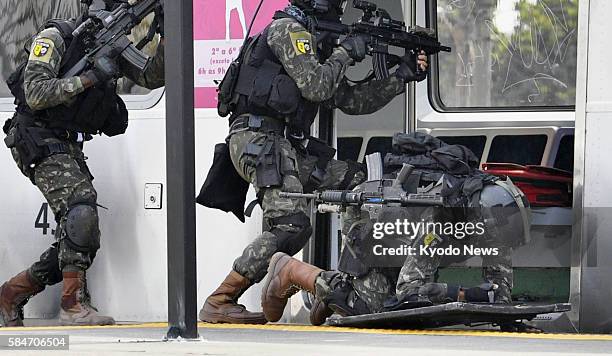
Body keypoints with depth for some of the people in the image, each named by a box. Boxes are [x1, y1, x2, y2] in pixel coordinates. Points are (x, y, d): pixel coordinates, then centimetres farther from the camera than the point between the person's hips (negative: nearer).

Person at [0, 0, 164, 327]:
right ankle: (74, 305, -27)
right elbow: (35, 94, -19)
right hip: (40, 141, -8)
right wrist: (90, 77, -23)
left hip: (69, 147, 8)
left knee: (85, 240, 6)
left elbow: (151, 78, 5)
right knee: (81, 204, -28)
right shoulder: (56, 38, -10)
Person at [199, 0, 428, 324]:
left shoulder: (315, 43, 25)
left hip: (285, 147, 10)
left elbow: (354, 101, 27)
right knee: (291, 226, -22)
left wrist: (403, 76, 25)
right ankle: (219, 303, -19)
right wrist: (344, 53, 1)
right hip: (259, 140, -10)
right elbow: (315, 87, -14)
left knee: (357, 179, 7)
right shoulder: (288, 29, -4)